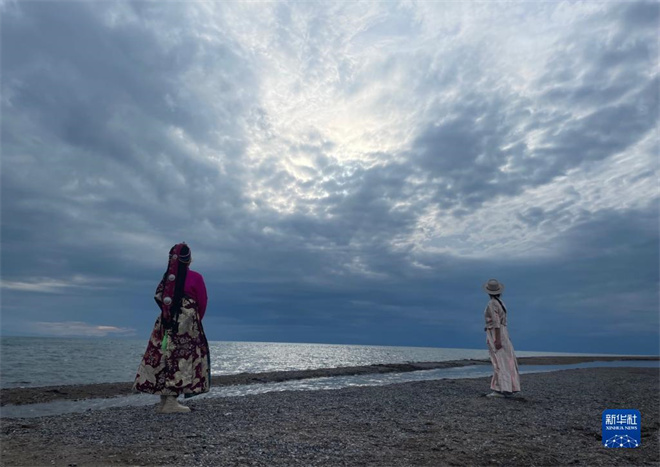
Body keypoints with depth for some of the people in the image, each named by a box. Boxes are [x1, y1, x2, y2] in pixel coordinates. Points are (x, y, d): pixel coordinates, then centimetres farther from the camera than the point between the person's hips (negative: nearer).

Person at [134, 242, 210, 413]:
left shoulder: (168, 276, 8)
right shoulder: (195, 277, -7)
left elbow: (159, 297, 7)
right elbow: (202, 302, -4)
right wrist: (197, 319, 13)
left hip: (167, 322, 6)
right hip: (187, 322, -6)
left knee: (165, 357, 9)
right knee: (181, 358, -3)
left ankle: (164, 401, 15)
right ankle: (171, 401, -4)